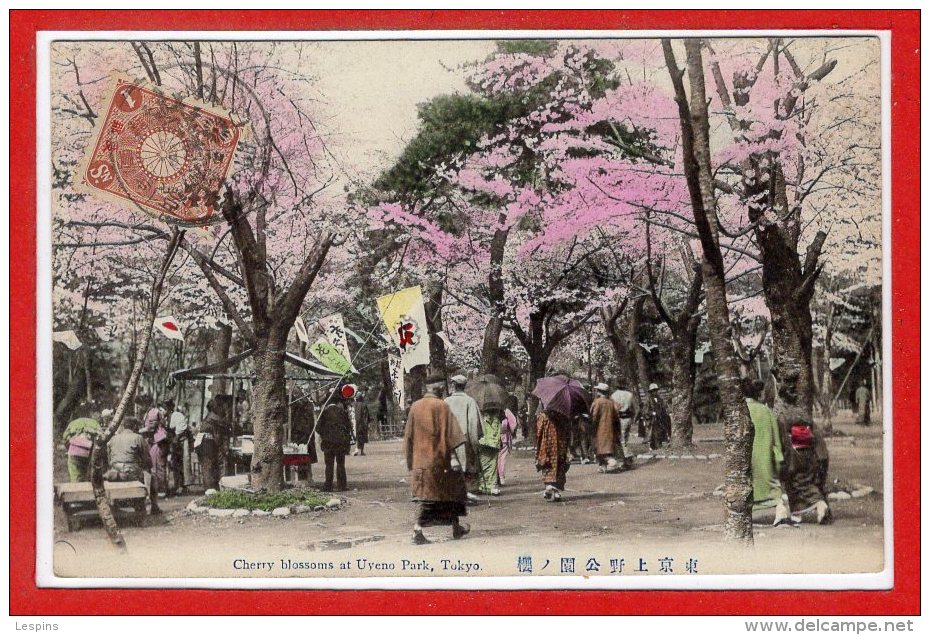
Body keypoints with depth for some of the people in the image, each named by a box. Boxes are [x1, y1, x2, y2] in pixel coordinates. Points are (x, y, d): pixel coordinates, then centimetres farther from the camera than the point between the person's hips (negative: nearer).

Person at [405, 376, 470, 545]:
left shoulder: (415, 407, 5)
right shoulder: (441, 406, -10)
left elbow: (408, 436, 10)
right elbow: (452, 434, -14)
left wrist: (410, 461, 17)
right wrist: (457, 459, -14)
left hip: (420, 460, 4)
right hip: (439, 459, -4)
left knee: (426, 494, 6)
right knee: (452, 491, 13)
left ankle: (418, 531, -9)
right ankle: (456, 528, 24)